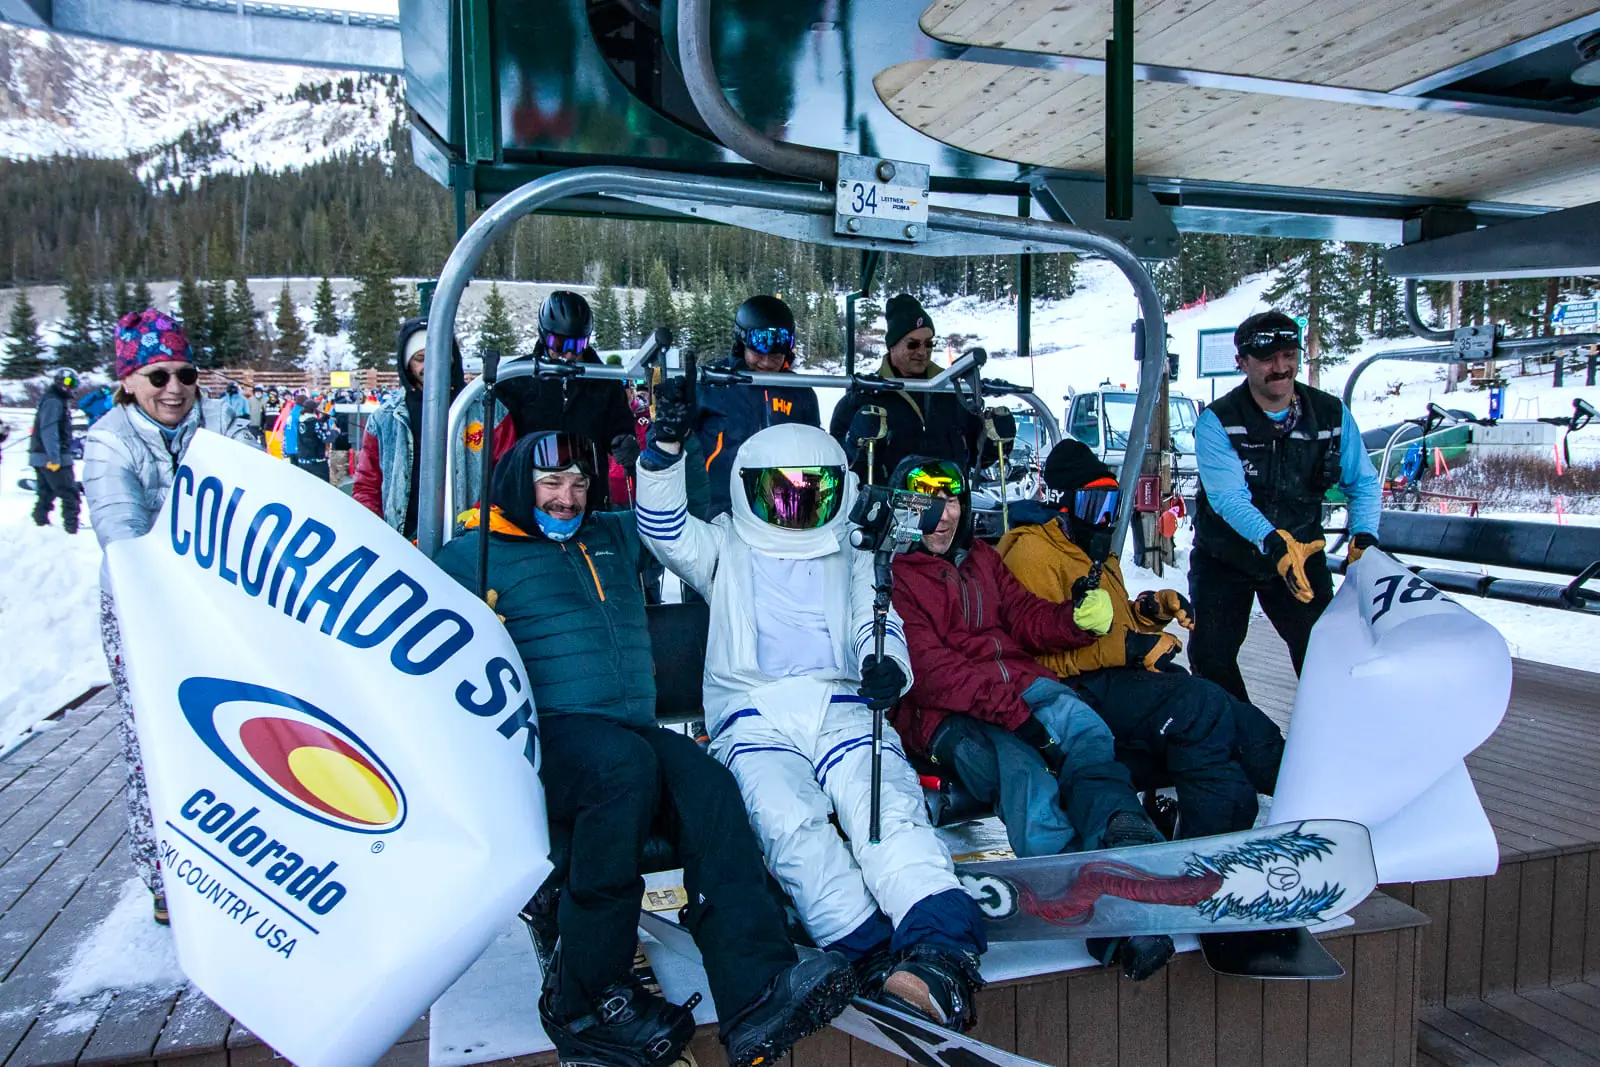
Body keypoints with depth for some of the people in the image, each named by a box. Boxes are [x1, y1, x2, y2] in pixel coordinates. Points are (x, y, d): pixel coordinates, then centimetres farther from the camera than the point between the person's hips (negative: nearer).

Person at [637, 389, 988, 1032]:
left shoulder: (852, 563, 28)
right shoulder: (726, 551, 26)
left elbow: (878, 630, 14)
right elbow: (664, 528, 8)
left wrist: (886, 666, -11)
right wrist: (666, 445, -7)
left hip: (843, 710, 1)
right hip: (755, 720, -1)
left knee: (890, 811, -30)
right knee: (791, 821, -33)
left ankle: (944, 950, -47)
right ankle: (879, 961, -42)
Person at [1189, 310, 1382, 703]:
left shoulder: (1332, 414, -6)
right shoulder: (1217, 422, -19)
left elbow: (1363, 483, 1)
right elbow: (1228, 497, -30)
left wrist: (1364, 537, -19)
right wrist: (1273, 541, -47)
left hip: (1301, 552, 2)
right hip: (1224, 559, -2)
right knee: (1211, 657, -1)